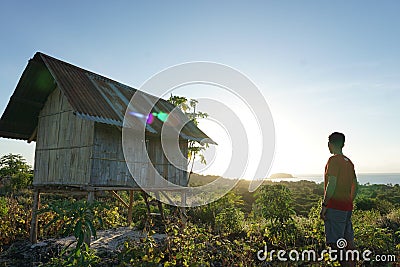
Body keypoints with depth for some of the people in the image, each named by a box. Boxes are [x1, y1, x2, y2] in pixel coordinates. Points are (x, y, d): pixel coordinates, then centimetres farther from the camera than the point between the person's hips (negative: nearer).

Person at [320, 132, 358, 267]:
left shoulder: (333, 160, -13)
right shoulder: (349, 162, 13)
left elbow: (332, 184, -20)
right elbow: (355, 186, 16)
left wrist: (324, 205, -16)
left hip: (335, 207, -9)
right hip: (347, 208, 9)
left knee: (335, 244, -6)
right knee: (348, 242, 16)